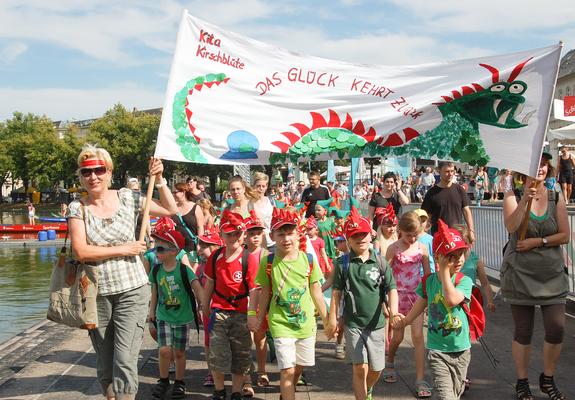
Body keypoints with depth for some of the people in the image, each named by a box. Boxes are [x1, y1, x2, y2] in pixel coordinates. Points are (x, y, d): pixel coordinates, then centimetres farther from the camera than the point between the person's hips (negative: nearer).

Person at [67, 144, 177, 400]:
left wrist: (159, 180, -4)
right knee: (104, 362, 14)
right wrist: (124, 249, -11)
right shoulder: (77, 208, -3)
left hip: (132, 290, -1)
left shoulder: (126, 198, 0)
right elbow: (81, 251, -14)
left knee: (125, 360, -9)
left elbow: (170, 210, 6)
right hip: (97, 293, 1)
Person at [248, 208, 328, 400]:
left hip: (306, 322, 3)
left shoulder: (308, 260, -4)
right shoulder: (268, 262, -9)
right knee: (287, 370, -9)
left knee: (299, 367, 16)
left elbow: (316, 292, 5)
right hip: (281, 323, -3)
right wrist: (258, 318, 7)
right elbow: (265, 294, 2)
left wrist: (326, 319, 9)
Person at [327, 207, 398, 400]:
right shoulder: (343, 263, -4)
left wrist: (393, 309, -22)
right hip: (353, 323, -2)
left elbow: (391, 288, -5)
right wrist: (333, 319, -1)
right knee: (360, 367, -8)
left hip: (376, 322, 2)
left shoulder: (380, 262, -2)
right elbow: (337, 292, 0)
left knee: (376, 369, 12)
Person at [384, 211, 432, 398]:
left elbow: (428, 274, 8)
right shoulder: (393, 248, -7)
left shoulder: (422, 248, 0)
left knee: (418, 336, -6)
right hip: (398, 295, -1)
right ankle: (389, 363, 41)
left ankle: (420, 380, -2)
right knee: (397, 337, 10)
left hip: (417, 295, 1)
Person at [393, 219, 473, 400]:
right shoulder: (429, 281, -1)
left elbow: (452, 299, -29)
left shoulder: (465, 281, -9)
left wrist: (445, 272, -22)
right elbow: (419, 306, 16)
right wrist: (404, 321, 15)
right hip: (437, 351, 0)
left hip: (461, 350, 0)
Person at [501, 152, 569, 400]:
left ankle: (548, 379, 20)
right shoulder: (513, 196, -3)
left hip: (552, 274, 2)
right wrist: (525, 199, -31)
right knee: (523, 332, 5)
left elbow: (565, 236, -1)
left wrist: (537, 242, -13)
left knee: (556, 329, -2)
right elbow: (511, 227, -20)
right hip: (521, 274, -2)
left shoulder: (556, 198, 3)